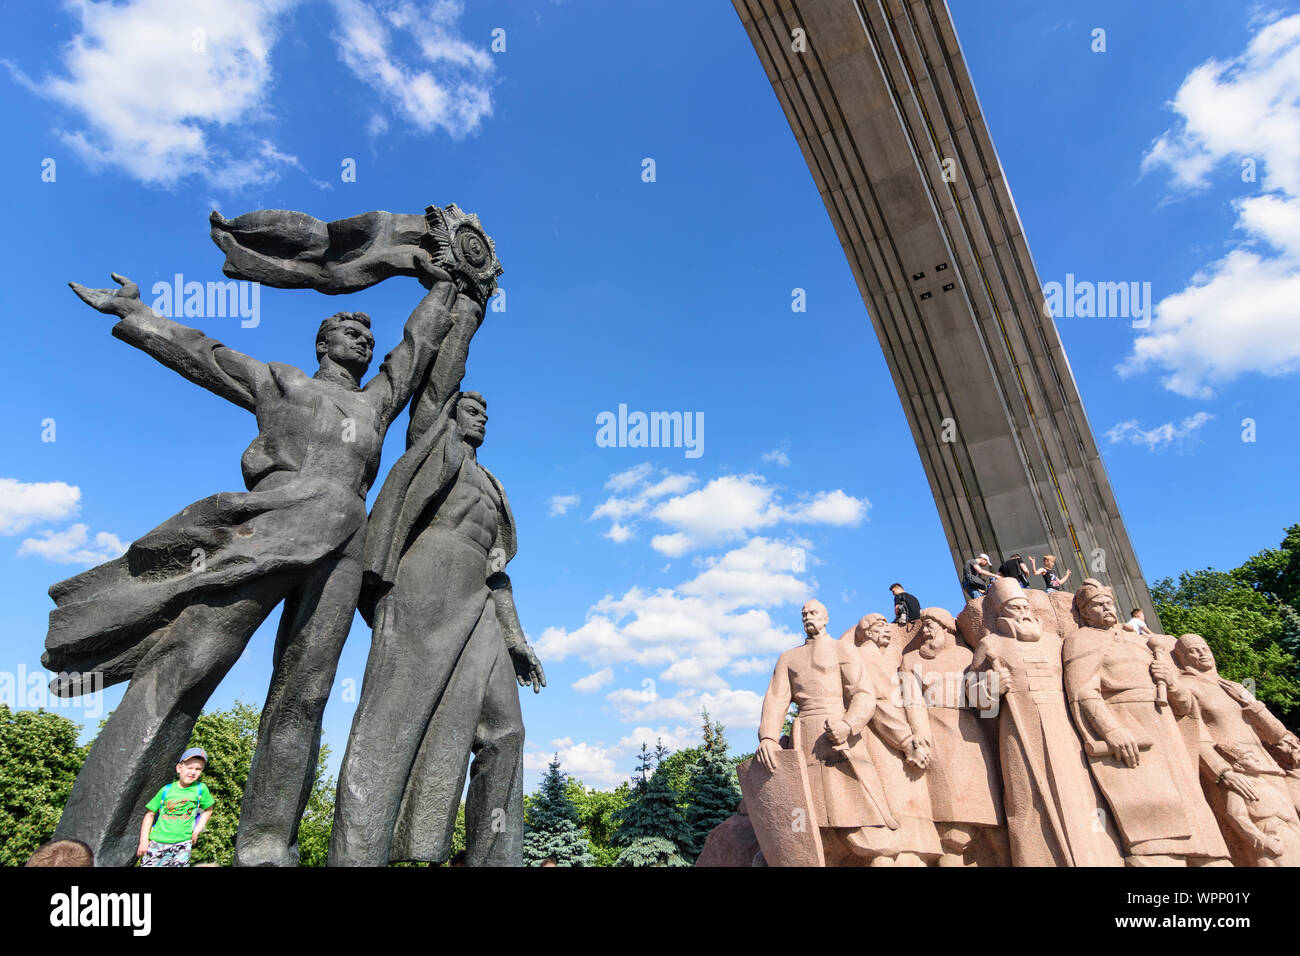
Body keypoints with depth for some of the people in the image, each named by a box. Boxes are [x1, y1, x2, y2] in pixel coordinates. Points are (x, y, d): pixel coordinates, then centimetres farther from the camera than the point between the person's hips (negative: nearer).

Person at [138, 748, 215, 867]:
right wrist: (144, 841, 1)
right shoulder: (166, 790, 0)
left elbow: (208, 810, 13)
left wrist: (197, 830, 2)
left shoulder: (200, 789, 0)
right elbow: (150, 814, 7)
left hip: (182, 844, 0)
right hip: (157, 843, 0)